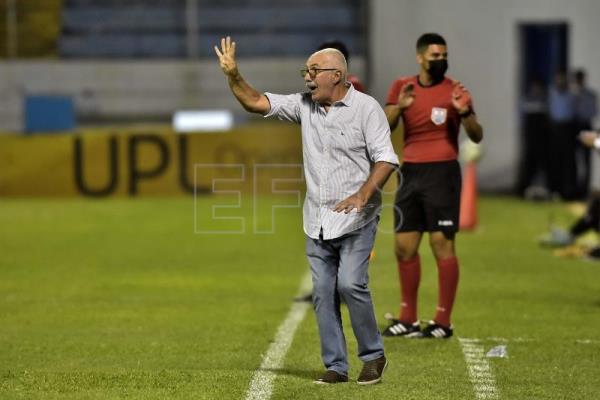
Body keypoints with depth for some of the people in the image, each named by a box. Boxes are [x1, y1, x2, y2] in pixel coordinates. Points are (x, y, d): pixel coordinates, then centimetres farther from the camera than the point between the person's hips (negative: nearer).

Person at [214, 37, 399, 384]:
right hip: (318, 221, 6)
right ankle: (336, 366, 9)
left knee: (350, 283, -17)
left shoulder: (366, 108, -7)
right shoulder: (305, 105, 9)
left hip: (356, 219, -6)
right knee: (323, 293, 3)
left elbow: (386, 158, -13)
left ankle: (373, 355, 0)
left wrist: (364, 193, -27)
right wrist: (233, 75, -9)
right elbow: (257, 103, 7)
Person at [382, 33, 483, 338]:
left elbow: (477, 136, -6)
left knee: (442, 244, -7)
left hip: (442, 172, -5)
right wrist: (398, 106, -14)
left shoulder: (453, 90, -3)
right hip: (410, 173, 5)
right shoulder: (402, 87, 8)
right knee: (404, 247, 8)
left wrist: (464, 111, -24)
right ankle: (408, 319, 19)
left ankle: (443, 321, -3)